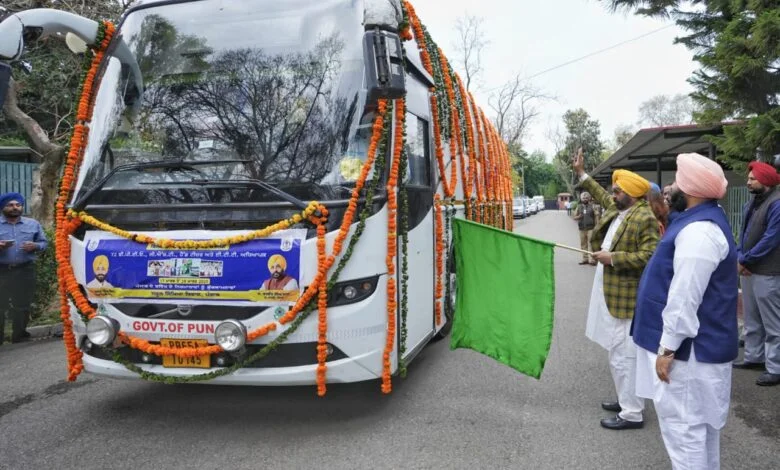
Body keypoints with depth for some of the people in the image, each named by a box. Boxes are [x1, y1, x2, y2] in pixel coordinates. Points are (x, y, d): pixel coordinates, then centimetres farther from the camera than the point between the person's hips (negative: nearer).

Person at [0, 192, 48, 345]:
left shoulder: (33, 224, 11)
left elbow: (43, 242, 12)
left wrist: (35, 246, -10)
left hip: (26, 271, 2)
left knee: (23, 304, 6)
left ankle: (19, 334, 16)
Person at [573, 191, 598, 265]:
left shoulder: (592, 206, 3)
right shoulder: (579, 207, 11)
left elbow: (596, 216, 0)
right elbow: (574, 217, 14)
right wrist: (579, 217, -9)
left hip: (590, 228, -4)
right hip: (582, 228, 4)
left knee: (591, 243, -9)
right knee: (583, 244, 5)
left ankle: (592, 259, -9)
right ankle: (585, 259, 12)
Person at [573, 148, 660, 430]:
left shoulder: (645, 219, -18)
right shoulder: (616, 208, 10)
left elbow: (649, 256, -25)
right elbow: (601, 196, 31)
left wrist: (613, 257, -21)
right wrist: (581, 174, 31)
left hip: (626, 298, -10)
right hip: (610, 294, 10)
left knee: (623, 356, -5)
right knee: (617, 352, 19)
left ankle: (632, 414, 5)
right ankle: (626, 401, 33)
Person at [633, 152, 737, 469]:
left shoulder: (697, 231, -25)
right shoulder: (705, 221, 11)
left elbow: (684, 299, -27)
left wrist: (667, 349, -21)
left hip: (689, 349, -11)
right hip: (701, 344, 11)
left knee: (683, 426, -2)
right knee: (700, 421, 22)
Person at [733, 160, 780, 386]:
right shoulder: (753, 202, 14)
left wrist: (745, 260, -14)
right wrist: (740, 258, -1)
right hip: (749, 270, 9)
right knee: (752, 319, 18)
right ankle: (754, 357, 30)